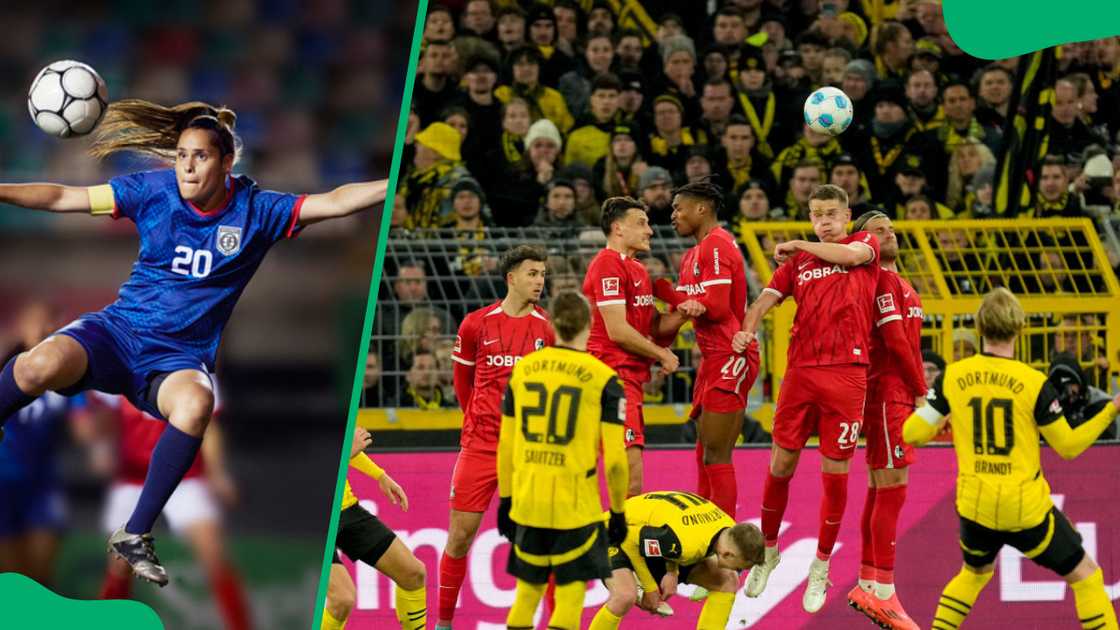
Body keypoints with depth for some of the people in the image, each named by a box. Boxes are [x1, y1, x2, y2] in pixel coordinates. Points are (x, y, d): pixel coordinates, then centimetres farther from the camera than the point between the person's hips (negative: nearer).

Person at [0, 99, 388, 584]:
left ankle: (134, 535, -26)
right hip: (119, 330, 0)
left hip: (179, 358, 0)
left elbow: (334, 202, -6)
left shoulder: (255, 211, -1)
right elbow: (64, 198, 2)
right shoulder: (154, 190, 0)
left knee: (195, 402, -38)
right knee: (44, 364, -33)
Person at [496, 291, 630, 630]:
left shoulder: (523, 369, 3)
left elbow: (505, 444, 8)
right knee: (570, 596, 2)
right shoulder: (603, 379, -8)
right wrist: (618, 511, 3)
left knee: (527, 592, 15)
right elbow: (614, 457, -8)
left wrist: (505, 500, 17)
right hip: (575, 506, -4)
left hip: (528, 502, 4)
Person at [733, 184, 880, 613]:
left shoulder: (866, 244, 8)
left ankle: (821, 566, 13)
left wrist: (796, 245, -1)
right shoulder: (797, 261, 14)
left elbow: (850, 254, -15)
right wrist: (748, 329, -17)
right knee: (781, 465, 4)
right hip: (801, 370, 3)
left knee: (835, 473, 0)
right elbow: (768, 298, 4)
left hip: (846, 373, -3)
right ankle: (768, 550, 23)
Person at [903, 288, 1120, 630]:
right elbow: (1068, 446, -5)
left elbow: (911, 434, -1)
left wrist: (941, 423, 20)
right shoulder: (1034, 383, -12)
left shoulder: (952, 377, -4)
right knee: (1085, 575, 9)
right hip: (1026, 508, -4)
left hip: (975, 505, 4)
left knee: (974, 573, 32)